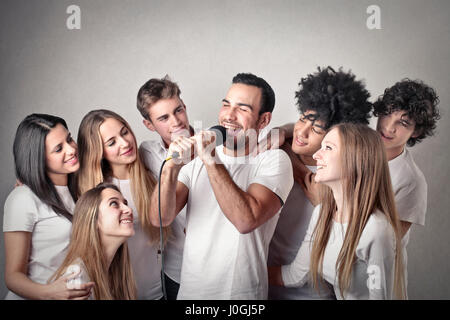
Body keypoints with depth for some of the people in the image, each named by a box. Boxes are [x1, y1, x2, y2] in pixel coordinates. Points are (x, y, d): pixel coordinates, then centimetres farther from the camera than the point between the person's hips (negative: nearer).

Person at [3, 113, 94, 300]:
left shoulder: (77, 189, 10)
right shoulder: (23, 199, -10)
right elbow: (13, 275, -10)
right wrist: (48, 293, -26)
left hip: (78, 294, 6)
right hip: (34, 297, -6)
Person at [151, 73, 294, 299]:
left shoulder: (274, 160, -10)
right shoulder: (197, 158, 2)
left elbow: (246, 221, -27)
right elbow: (160, 219, -8)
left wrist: (211, 160, -27)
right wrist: (172, 167, -23)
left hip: (240, 293, -4)